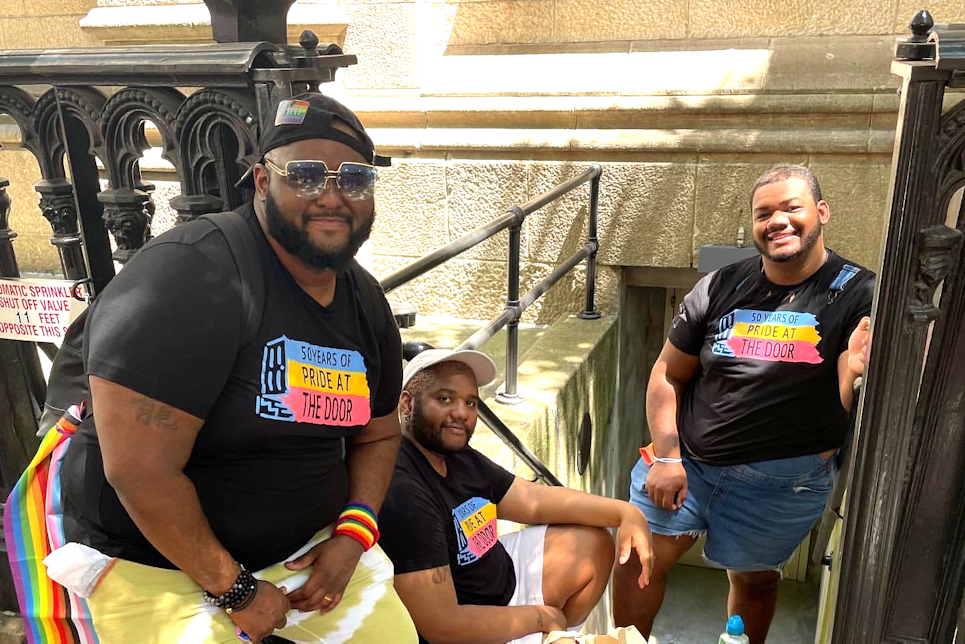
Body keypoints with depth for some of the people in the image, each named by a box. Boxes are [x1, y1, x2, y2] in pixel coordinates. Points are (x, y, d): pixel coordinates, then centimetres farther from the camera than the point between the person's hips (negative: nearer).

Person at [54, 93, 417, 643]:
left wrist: (352, 535, -7)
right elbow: (138, 469, -27)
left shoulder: (367, 303, -1)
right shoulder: (191, 276, -25)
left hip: (307, 543, 6)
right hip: (155, 562, -6)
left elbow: (378, 433, 9)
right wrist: (234, 588, -19)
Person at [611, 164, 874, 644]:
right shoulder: (721, 288, -1)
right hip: (687, 460, 2)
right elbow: (668, 375, 3)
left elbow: (847, 407, -14)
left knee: (753, 579, 17)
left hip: (781, 480, -2)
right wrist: (666, 457, -6)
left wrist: (855, 369, -36)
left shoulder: (859, 295, -7)